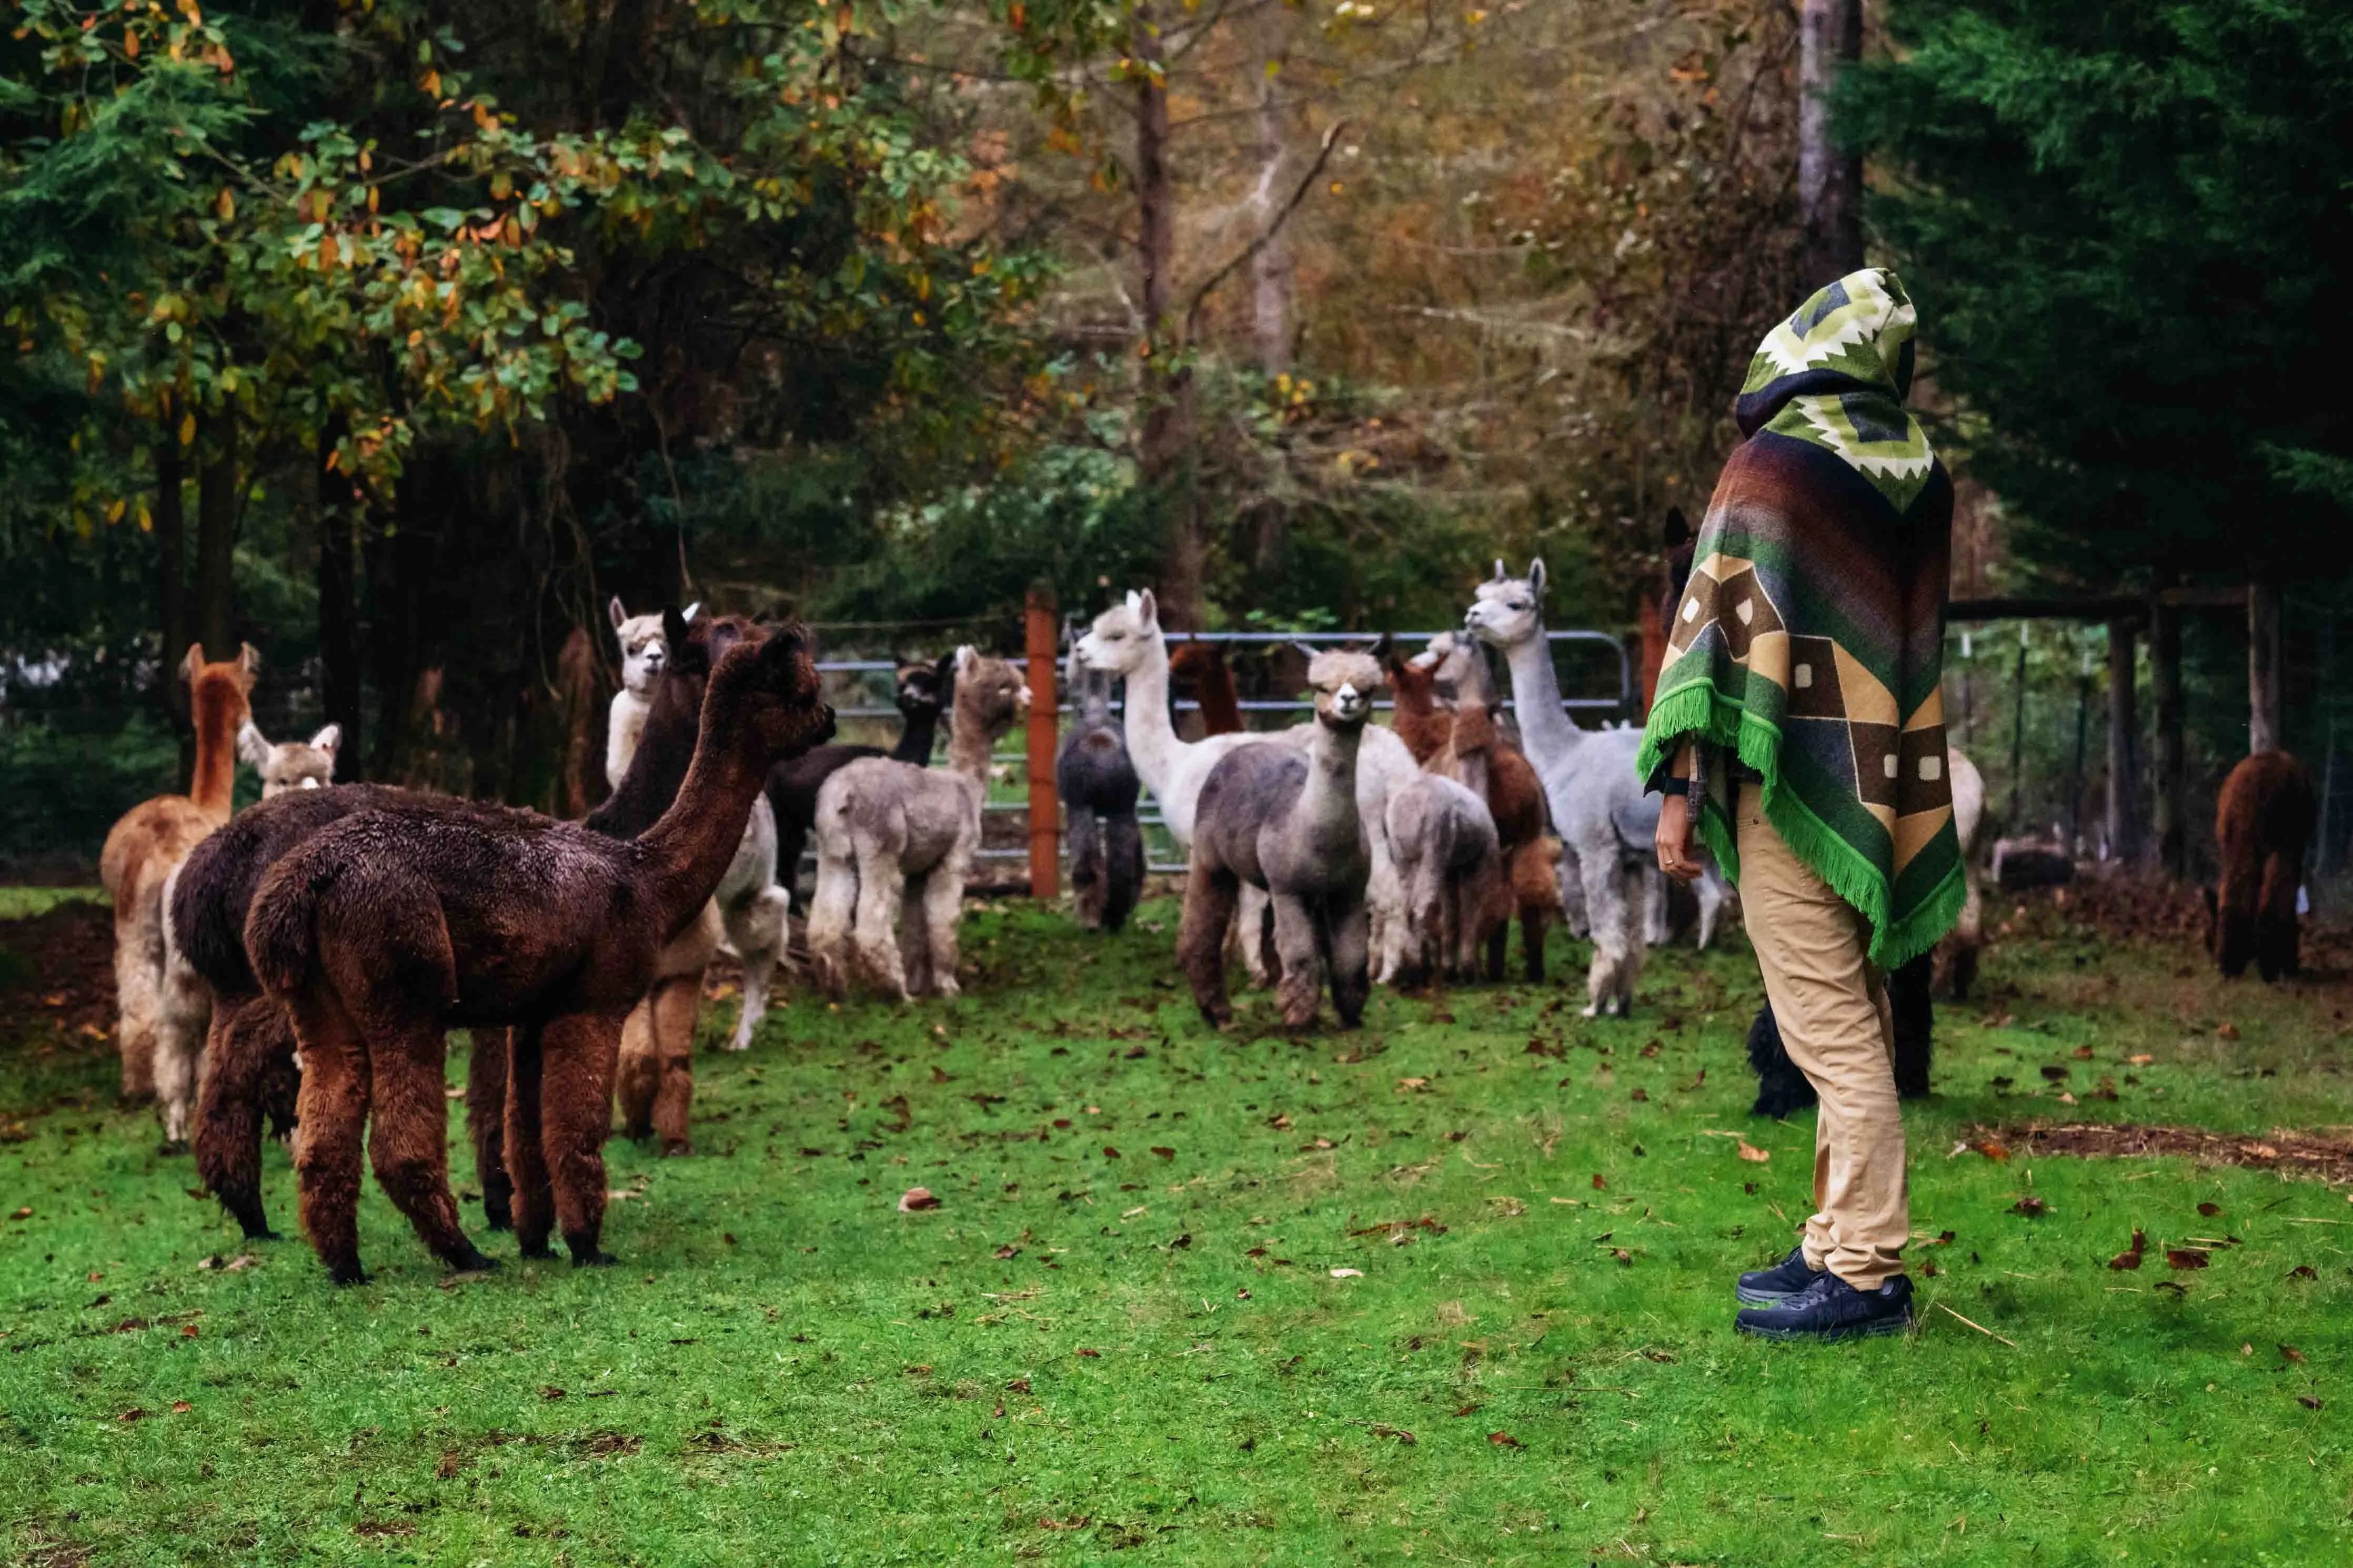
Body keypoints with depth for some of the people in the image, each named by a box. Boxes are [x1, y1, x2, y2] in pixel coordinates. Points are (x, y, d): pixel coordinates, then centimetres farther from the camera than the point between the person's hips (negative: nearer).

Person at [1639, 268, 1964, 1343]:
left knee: (1828, 1029, -5)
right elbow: (1921, 636, 15)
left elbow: (1722, 615, -14)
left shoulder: (1775, 464, -11)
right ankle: (1844, 1243, 20)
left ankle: (1865, 1276, -4)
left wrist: (1682, 785, -14)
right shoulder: (1919, 471, 9)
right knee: (1855, 1023, 14)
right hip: (1891, 789, 8)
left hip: (1797, 781, -7)